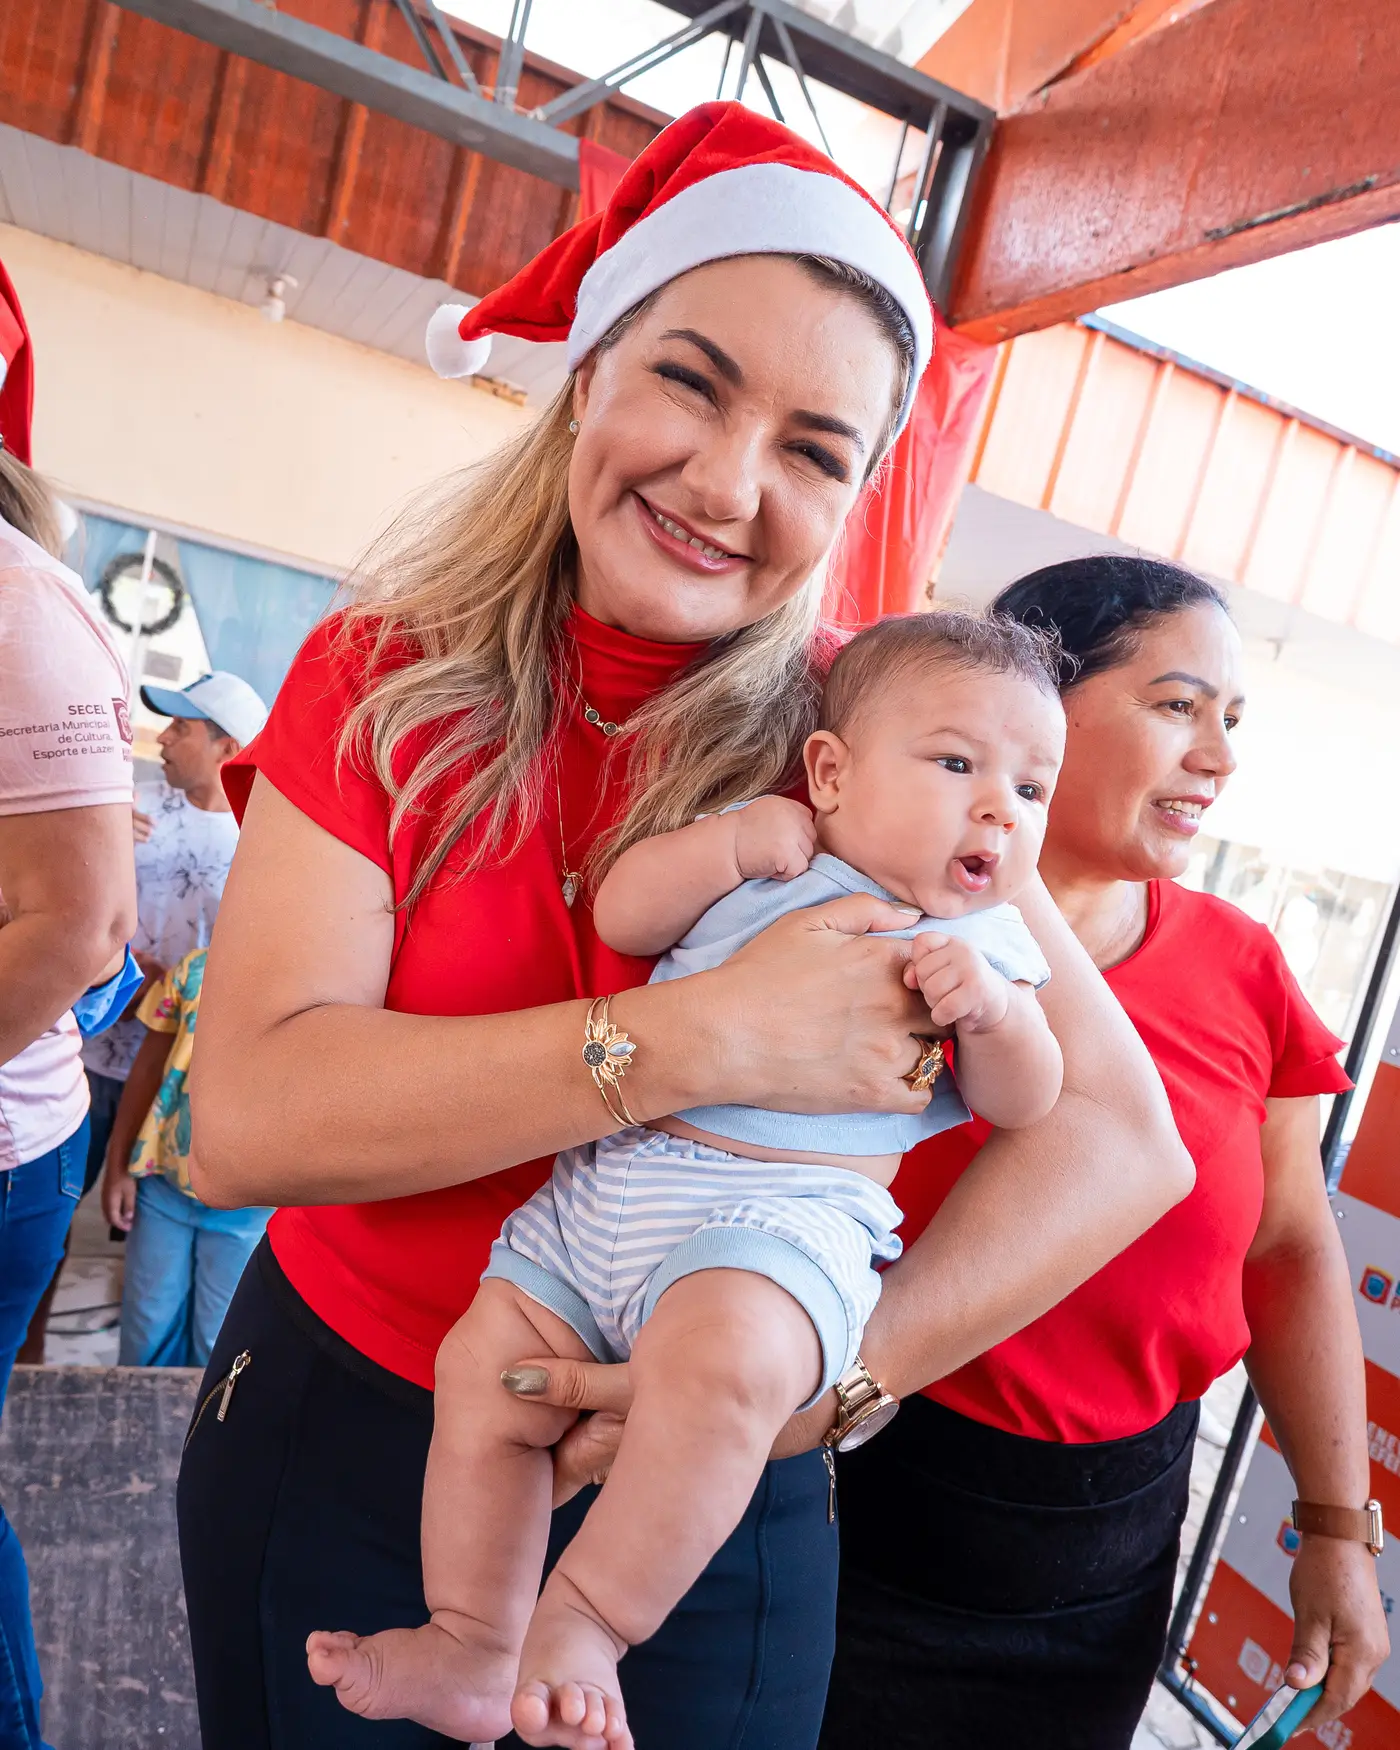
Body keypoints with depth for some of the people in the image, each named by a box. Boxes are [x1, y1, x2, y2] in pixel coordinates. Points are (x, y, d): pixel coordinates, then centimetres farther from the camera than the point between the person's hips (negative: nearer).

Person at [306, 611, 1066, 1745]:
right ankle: (472, 1646, 21)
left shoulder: (986, 939, 9)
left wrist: (994, 1007, -15)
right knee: (481, 1366, 3)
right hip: (612, 1186, 4)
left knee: (719, 1360, -34)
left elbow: (1024, 1103, 5)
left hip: (781, 1218, -4)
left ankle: (583, 1622, -13)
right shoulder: (759, 848, 10)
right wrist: (733, 844, -9)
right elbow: (620, 915, 3)